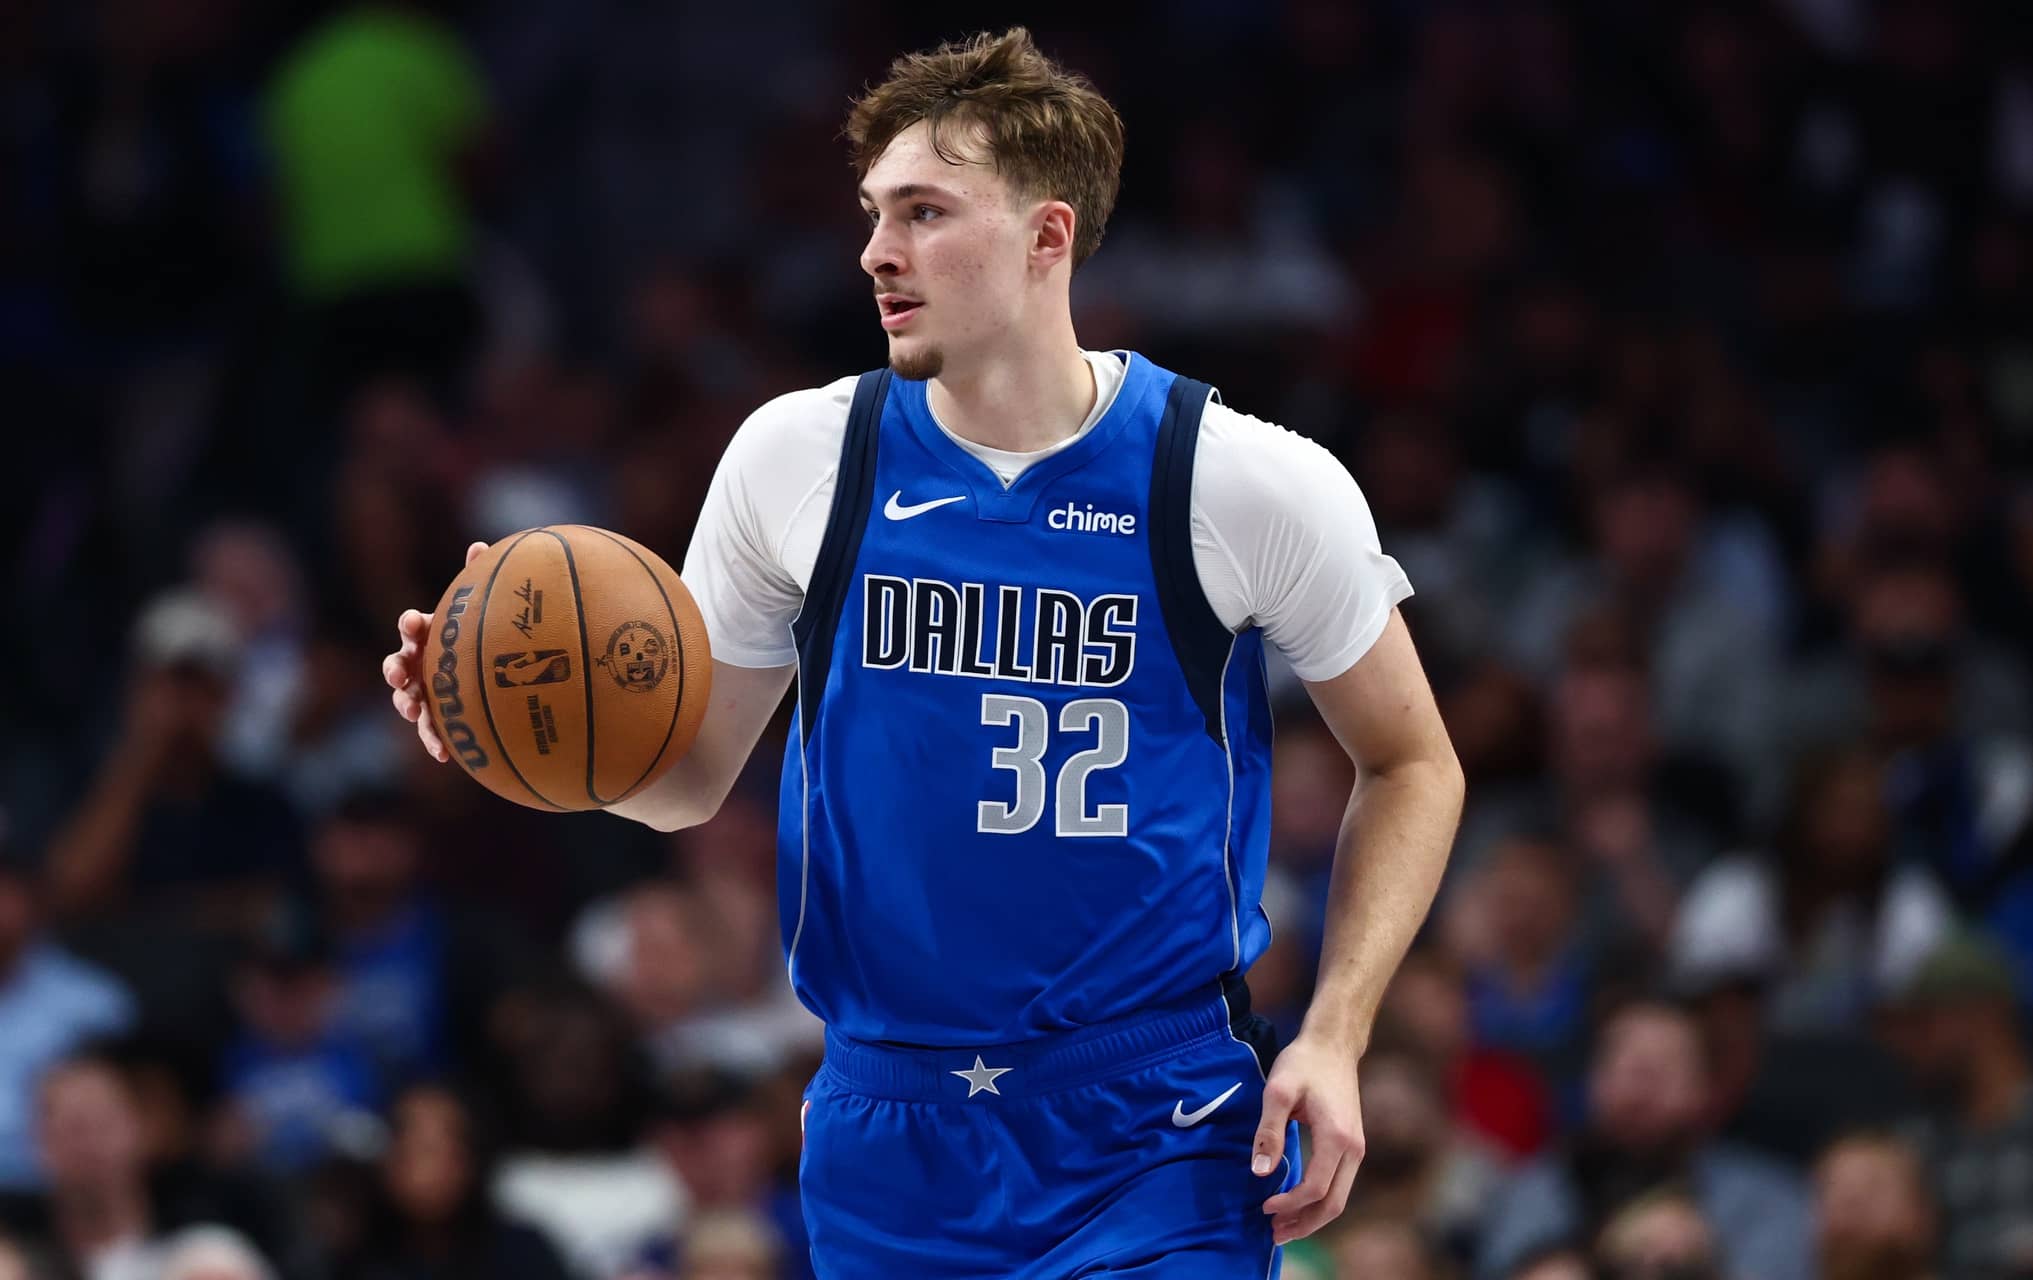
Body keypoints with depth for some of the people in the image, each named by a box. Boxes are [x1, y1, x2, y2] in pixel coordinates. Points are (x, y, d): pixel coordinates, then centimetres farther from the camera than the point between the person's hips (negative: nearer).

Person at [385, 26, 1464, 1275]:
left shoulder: (1250, 482, -8)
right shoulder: (798, 456, -1)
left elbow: (1411, 764, 5)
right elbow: (691, 774, 10)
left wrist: (1333, 1037, -7)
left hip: (1159, 1149, -3)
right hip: (890, 1149, 3)